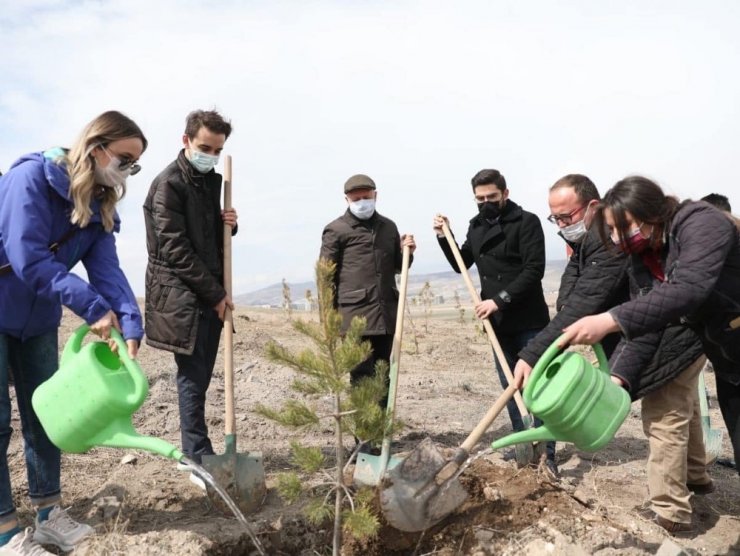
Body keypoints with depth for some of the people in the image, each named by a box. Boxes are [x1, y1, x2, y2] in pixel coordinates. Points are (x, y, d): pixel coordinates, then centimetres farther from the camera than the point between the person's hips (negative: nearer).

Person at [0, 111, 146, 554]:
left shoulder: (101, 208, 0)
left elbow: (107, 269, -12)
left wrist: (130, 326, -28)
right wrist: (94, 307, -35)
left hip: (38, 320, 7)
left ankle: (49, 516, 22)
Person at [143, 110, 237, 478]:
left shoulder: (212, 181, 14)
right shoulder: (168, 184, -10)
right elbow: (175, 249, -15)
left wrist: (229, 225, -2)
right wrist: (216, 293, -13)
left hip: (211, 295, 8)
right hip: (181, 296, -7)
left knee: (201, 376, 11)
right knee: (192, 378, -5)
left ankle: (194, 454, 20)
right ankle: (200, 460, 3)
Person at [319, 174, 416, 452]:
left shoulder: (388, 227, 15)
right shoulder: (336, 230, -1)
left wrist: (405, 252, 3)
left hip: (385, 315, 6)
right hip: (355, 316, -5)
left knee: (382, 378, 12)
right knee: (362, 377, -4)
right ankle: (364, 440, 3)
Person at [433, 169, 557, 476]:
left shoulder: (527, 222, -9)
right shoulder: (476, 226, 10)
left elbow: (534, 270, -17)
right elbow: (460, 264, 19)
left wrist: (500, 299, -22)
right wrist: (444, 237, 5)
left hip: (529, 320, -6)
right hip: (499, 321, 7)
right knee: (510, 386, 12)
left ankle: (547, 454, 5)